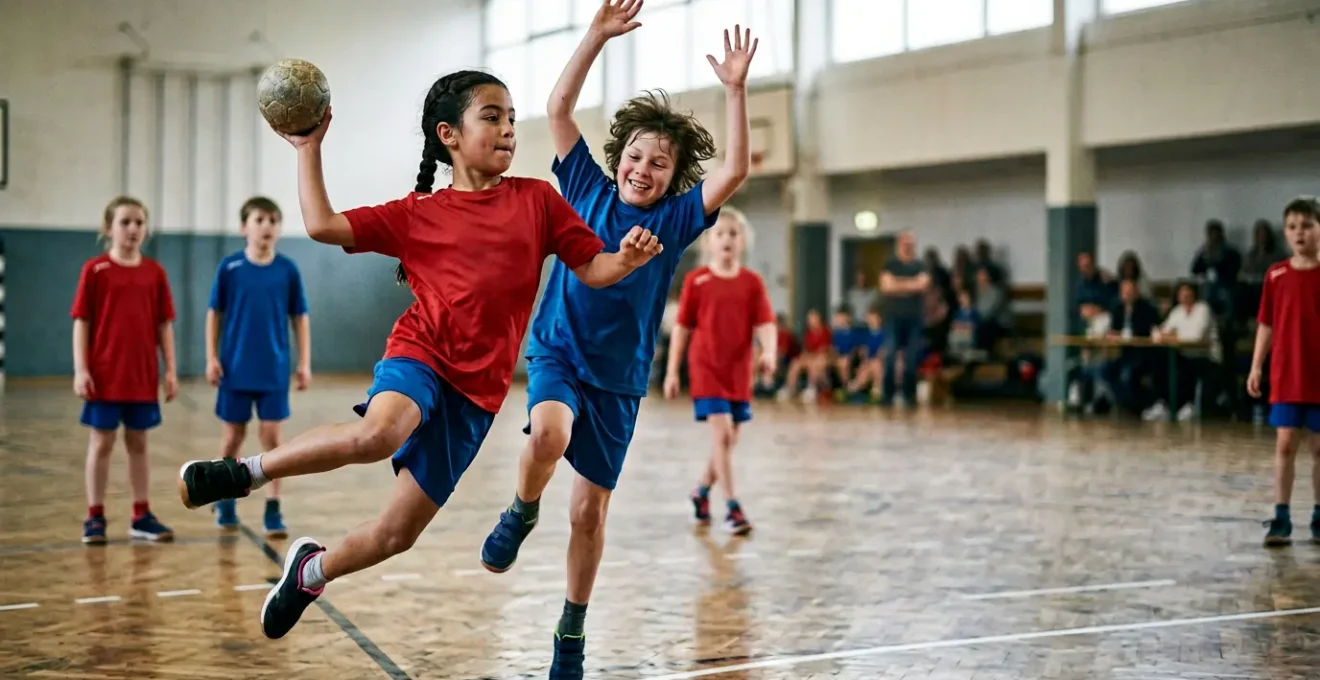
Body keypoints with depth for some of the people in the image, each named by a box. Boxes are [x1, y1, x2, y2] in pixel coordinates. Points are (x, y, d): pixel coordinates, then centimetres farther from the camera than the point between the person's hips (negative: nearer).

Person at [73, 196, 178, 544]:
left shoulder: (155, 272, 4)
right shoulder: (95, 270, -4)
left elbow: (164, 324, 7)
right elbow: (81, 322, -5)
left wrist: (170, 369, 4)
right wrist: (80, 370, -10)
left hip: (143, 375, 3)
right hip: (104, 374, -3)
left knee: (138, 443, 10)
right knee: (101, 443, 4)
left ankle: (141, 516, 17)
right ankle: (95, 517, 12)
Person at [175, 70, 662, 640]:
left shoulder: (538, 200, 7)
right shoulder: (418, 213, 5)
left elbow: (592, 269, 6)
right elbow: (322, 225, 2)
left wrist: (626, 260, -15)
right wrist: (309, 150, 0)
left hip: (479, 390, 2)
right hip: (420, 355, -2)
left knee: (397, 534, 6)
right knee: (376, 433, -39)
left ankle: (312, 570, 35)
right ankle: (246, 471, -18)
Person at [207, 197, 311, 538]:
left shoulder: (288, 270, -1)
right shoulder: (229, 267, -3)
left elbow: (299, 317, 4)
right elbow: (215, 314, 3)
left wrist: (304, 363, 1)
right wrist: (211, 358, -2)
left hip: (274, 370, 0)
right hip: (235, 368, 0)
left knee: (272, 436, -1)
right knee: (233, 434, 10)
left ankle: (273, 509, 5)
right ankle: (225, 500, 29)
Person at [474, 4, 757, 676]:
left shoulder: (675, 219, 0)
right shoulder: (587, 189, 0)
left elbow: (736, 171, -14)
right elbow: (559, 108, -6)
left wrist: (735, 89, -22)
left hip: (619, 378, 1)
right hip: (559, 351, -1)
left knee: (590, 510, 6)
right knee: (549, 432, -36)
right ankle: (520, 514, -3)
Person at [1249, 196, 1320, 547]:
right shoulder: (1276, 275, 3)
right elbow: (1267, 325, 7)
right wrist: (1256, 367, 3)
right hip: (1286, 377, 1)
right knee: (1285, 445, 0)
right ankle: (1280, 520, 2)